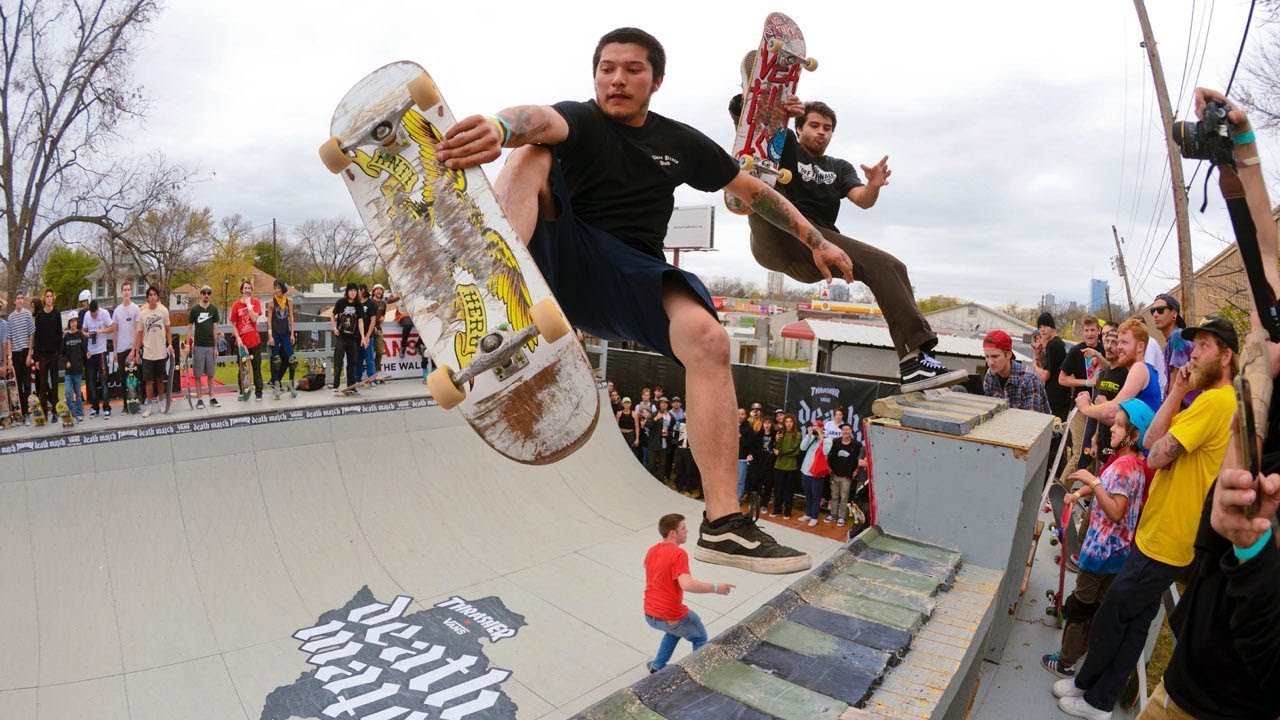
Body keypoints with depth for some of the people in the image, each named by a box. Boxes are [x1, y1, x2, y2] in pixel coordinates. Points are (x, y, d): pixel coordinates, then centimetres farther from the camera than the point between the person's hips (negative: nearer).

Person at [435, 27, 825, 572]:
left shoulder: (681, 142, 17)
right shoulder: (582, 121, 4)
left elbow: (753, 190, 26)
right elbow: (543, 120, -23)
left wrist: (816, 241, 24)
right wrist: (501, 127, -48)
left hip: (633, 278, 2)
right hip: (567, 262, -1)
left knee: (708, 338, -29)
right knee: (531, 156, -21)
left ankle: (722, 525, -28)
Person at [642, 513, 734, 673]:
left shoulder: (651, 551, 4)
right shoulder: (678, 554, -21)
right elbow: (687, 584, -34)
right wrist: (715, 588, -26)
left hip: (650, 615, 7)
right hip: (672, 616, -7)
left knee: (675, 630, 36)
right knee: (700, 638, 19)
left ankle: (657, 666, 40)